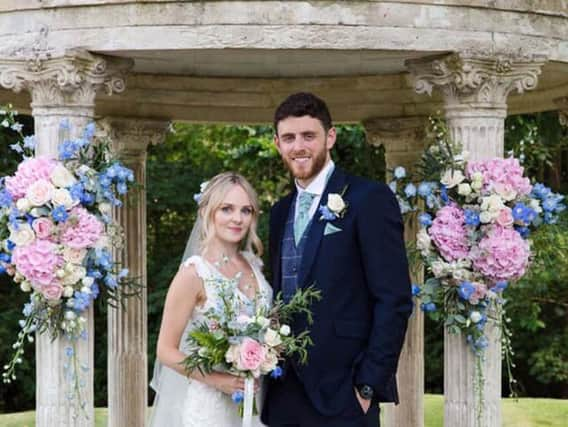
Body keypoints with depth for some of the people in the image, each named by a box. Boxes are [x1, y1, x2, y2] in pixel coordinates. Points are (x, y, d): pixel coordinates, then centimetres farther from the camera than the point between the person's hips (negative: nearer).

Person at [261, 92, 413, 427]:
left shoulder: (370, 199, -6)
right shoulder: (281, 211, 15)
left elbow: (395, 300, -11)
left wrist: (369, 385, -14)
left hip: (341, 395, -6)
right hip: (283, 396, 6)